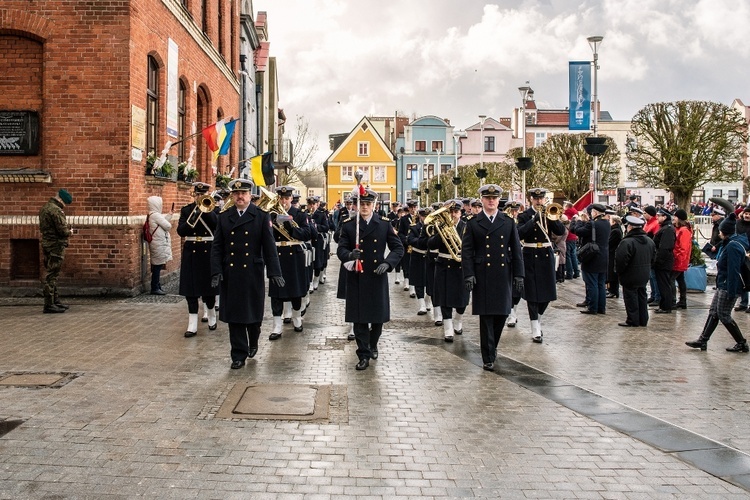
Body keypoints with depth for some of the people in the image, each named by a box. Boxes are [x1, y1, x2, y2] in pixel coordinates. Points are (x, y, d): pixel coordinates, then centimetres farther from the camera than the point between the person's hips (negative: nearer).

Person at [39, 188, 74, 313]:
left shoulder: (44, 208, 15)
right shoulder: (56, 210, -17)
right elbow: (63, 230, -21)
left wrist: (66, 232, 11)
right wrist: (70, 232, 2)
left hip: (46, 244, 10)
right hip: (56, 245, -10)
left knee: (51, 275, 15)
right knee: (52, 275, -7)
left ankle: (55, 301, 24)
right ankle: (49, 304, -6)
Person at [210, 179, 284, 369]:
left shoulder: (262, 216, -1)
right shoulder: (224, 217, 5)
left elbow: (269, 246, -4)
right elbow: (217, 247, 4)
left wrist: (274, 272, -10)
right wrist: (216, 272, -7)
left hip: (252, 273, -1)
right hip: (230, 273, 2)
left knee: (253, 313, 9)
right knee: (233, 315, 3)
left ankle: (253, 343, 37)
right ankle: (239, 355, 12)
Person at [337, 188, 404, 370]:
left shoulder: (384, 224, 2)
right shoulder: (348, 225, 1)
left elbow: (398, 248, 2)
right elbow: (341, 249, -2)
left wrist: (387, 263, -15)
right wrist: (350, 255, -26)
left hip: (377, 278, 1)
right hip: (357, 279, -1)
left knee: (378, 316, 11)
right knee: (359, 318, 0)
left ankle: (373, 345, 38)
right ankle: (364, 355, 10)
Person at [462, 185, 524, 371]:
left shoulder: (508, 222, 8)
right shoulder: (473, 223, 2)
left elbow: (516, 250, 7)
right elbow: (466, 251, -1)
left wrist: (518, 275, 2)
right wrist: (468, 275, -10)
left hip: (504, 275, 2)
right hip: (483, 276, -2)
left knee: (501, 314, 8)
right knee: (486, 317, -1)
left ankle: (492, 347, 30)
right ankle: (488, 357, 5)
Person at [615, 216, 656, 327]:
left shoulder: (627, 242, -22)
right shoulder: (649, 241, 5)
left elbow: (621, 260, -22)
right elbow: (653, 257, 14)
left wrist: (619, 271, -6)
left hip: (630, 276, -7)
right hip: (644, 275, 8)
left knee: (631, 297, 1)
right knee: (642, 296, 15)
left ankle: (632, 320, 5)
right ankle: (643, 320, 21)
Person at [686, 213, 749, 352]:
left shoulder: (733, 246, -21)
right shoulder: (728, 244, 11)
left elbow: (733, 271, -24)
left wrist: (731, 292, -24)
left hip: (729, 287, -10)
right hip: (722, 285, 10)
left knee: (723, 315, -2)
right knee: (713, 311, 11)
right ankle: (703, 340, 15)